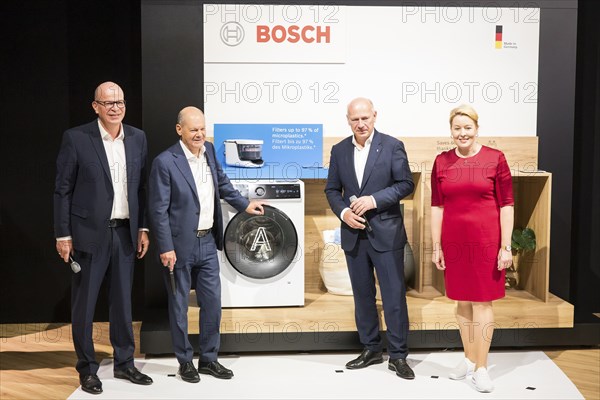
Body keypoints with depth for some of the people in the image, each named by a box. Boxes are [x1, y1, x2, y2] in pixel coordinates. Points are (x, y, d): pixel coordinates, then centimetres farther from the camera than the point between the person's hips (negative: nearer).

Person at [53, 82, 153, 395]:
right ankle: (87, 369, 23)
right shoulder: (76, 138, -7)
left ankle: (124, 363, 28)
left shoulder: (137, 138, 5)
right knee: (84, 304, 7)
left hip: (125, 232, 4)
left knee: (122, 301, 14)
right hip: (90, 233, -4)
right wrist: (62, 235, -7)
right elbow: (63, 190, -5)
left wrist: (143, 228, 7)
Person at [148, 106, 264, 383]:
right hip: (180, 246, -6)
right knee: (179, 306, 9)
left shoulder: (209, 151, 4)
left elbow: (222, 183, 22)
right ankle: (185, 362, 25)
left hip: (207, 243, 6)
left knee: (212, 303, 11)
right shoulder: (165, 162, -15)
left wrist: (244, 205, 22)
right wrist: (166, 248, -16)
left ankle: (209, 359, 27)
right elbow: (159, 210, -14)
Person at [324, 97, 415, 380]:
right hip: (353, 234, 4)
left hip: (386, 233, -4)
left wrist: (374, 199, -18)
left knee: (394, 295, 0)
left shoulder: (392, 146, -4)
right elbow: (332, 190, 10)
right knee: (362, 295, 13)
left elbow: (406, 184, -7)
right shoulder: (339, 150, 7)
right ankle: (371, 349, 27)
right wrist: (343, 212, -9)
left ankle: (398, 356, 12)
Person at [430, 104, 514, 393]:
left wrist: (506, 246, -7)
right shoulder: (442, 162, 3)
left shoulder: (495, 158, -4)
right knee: (462, 300, 12)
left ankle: (481, 367, 14)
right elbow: (437, 206, 5)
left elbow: (506, 205, -4)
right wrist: (436, 246, 3)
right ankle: (469, 358, 28)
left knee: (482, 301, 3)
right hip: (454, 241, 3)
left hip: (485, 240, -3)